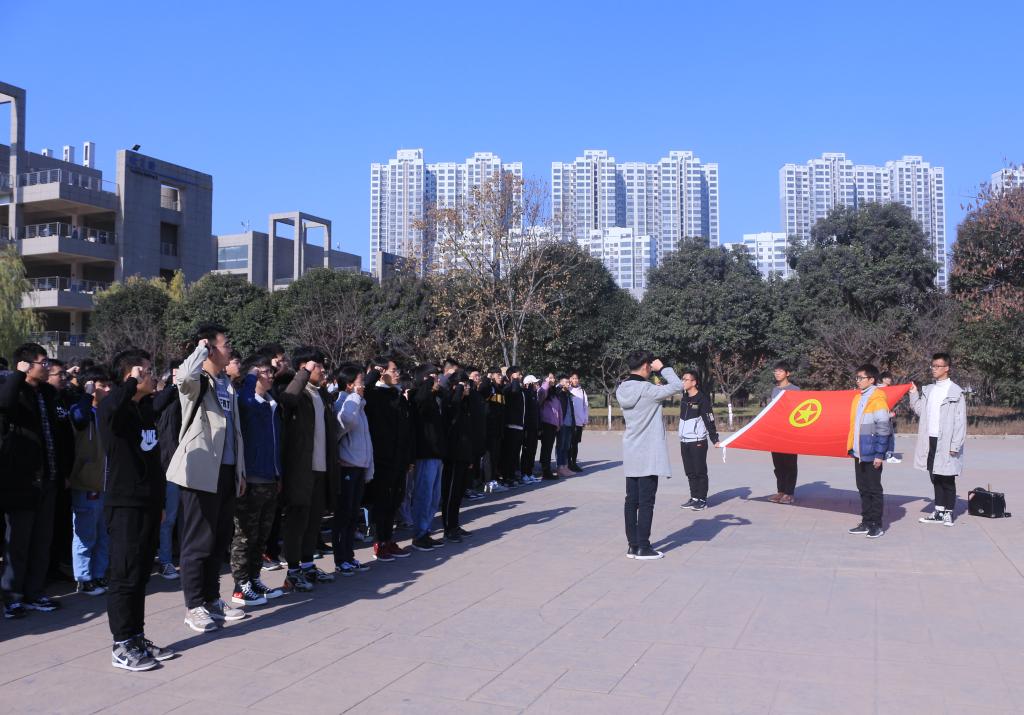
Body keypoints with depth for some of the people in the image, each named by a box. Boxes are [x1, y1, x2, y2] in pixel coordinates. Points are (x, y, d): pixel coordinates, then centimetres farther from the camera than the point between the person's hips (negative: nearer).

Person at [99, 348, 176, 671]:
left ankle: (137, 638, 23)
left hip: (149, 503, 8)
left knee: (141, 574, 14)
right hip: (125, 504, -8)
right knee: (125, 575, -2)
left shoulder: (147, 407, 13)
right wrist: (133, 381, -25)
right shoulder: (114, 407, -10)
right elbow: (111, 408, -39)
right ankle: (122, 646, 7)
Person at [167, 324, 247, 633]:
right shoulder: (197, 381, -9)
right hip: (202, 471, -8)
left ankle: (211, 598, 26)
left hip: (226, 471, 8)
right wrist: (202, 348, -17)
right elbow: (184, 376, -36)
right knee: (199, 541, 0)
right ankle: (194, 607, 10)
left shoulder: (227, 384, 16)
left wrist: (240, 471, 19)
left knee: (220, 538, 14)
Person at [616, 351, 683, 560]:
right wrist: (663, 368, -4)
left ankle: (633, 546, 15)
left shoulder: (623, 389, 5)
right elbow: (677, 386, -15)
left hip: (631, 456, 8)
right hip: (648, 456, -7)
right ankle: (643, 548, 3)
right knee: (646, 503, -1)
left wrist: (655, 375, 7)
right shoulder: (647, 389, -17)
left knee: (632, 501, 9)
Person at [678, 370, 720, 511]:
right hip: (684, 442, 7)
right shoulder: (684, 398, 11)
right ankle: (694, 498, 19)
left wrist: (715, 440, -15)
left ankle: (702, 499, 4)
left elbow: (709, 420, -12)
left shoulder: (702, 399, -10)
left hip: (698, 442, -7)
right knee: (690, 472, 12)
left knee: (700, 471, -2)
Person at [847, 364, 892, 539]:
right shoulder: (858, 398, 13)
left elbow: (883, 429, -16)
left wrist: (879, 454, -18)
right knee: (863, 489, 13)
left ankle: (876, 525, 8)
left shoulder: (877, 399, -12)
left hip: (872, 455, -8)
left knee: (874, 490, 1)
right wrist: (852, 448, 17)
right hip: (859, 453, 8)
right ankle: (866, 522, 21)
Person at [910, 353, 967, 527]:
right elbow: (920, 411, 14)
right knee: (935, 479, 12)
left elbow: (960, 421, -10)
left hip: (946, 443, -6)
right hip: (930, 440, 6)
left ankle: (948, 513, 13)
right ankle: (938, 512, 20)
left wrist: (955, 445, -14)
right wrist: (914, 395, 3)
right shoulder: (928, 390, 12)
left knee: (947, 480, 3)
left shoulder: (955, 392, -7)